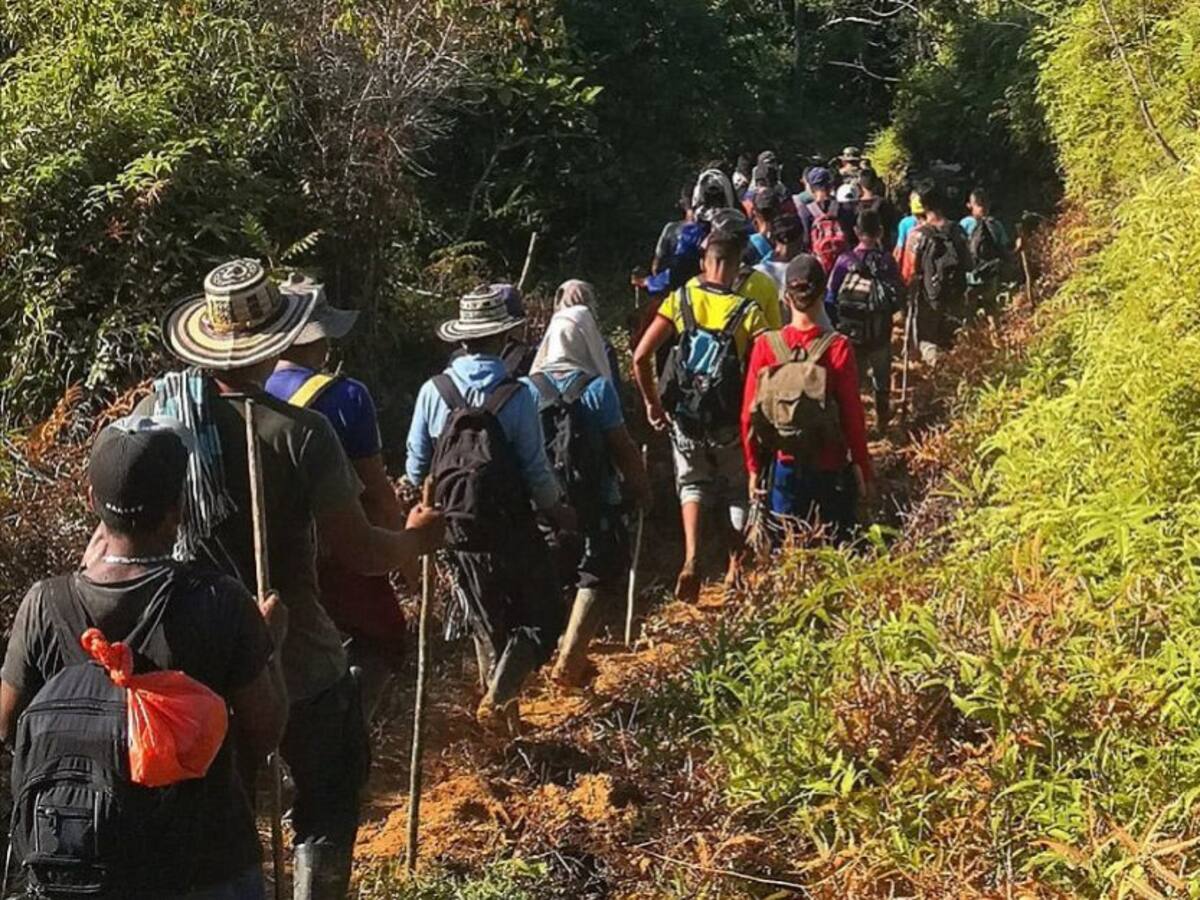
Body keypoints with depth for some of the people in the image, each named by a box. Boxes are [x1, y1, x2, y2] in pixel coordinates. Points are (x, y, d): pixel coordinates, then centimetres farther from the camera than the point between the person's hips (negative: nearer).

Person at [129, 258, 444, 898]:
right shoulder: (300, 433, -23)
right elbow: (358, 553, -20)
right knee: (329, 803, 16)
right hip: (298, 660, -4)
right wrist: (416, 539, 0)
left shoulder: (160, 406, -10)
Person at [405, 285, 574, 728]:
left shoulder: (433, 391, -8)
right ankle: (497, 699, -3)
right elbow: (536, 471, -11)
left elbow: (416, 467, 0)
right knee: (540, 620, 10)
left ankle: (500, 702, 32)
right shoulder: (516, 397, -17)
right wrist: (559, 512, 7)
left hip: (457, 529, 4)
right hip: (511, 530, -4)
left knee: (486, 621, 21)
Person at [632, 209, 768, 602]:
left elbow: (640, 355, -13)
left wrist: (652, 403, 0)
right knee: (738, 493, 20)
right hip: (732, 419, -1)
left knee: (692, 485, 22)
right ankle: (735, 569, 28)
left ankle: (691, 558, 0)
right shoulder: (749, 312, -14)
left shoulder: (680, 301, -8)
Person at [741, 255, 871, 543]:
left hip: (784, 465, 2)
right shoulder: (838, 347, -12)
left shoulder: (765, 345, -6)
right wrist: (862, 469, 1)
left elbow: (749, 415, -2)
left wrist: (754, 468, 8)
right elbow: (853, 415, -10)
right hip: (831, 468, -2)